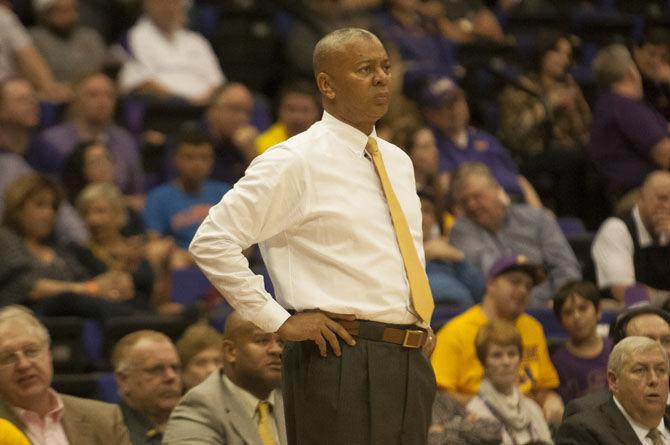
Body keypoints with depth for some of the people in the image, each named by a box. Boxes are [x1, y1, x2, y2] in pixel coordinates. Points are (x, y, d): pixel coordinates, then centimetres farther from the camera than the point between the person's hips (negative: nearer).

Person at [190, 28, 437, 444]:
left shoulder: (398, 161, 17)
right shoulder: (296, 163, -6)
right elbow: (212, 242, -12)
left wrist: (422, 329, 16)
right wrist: (278, 321, -12)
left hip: (412, 363, 7)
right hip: (341, 361, -7)